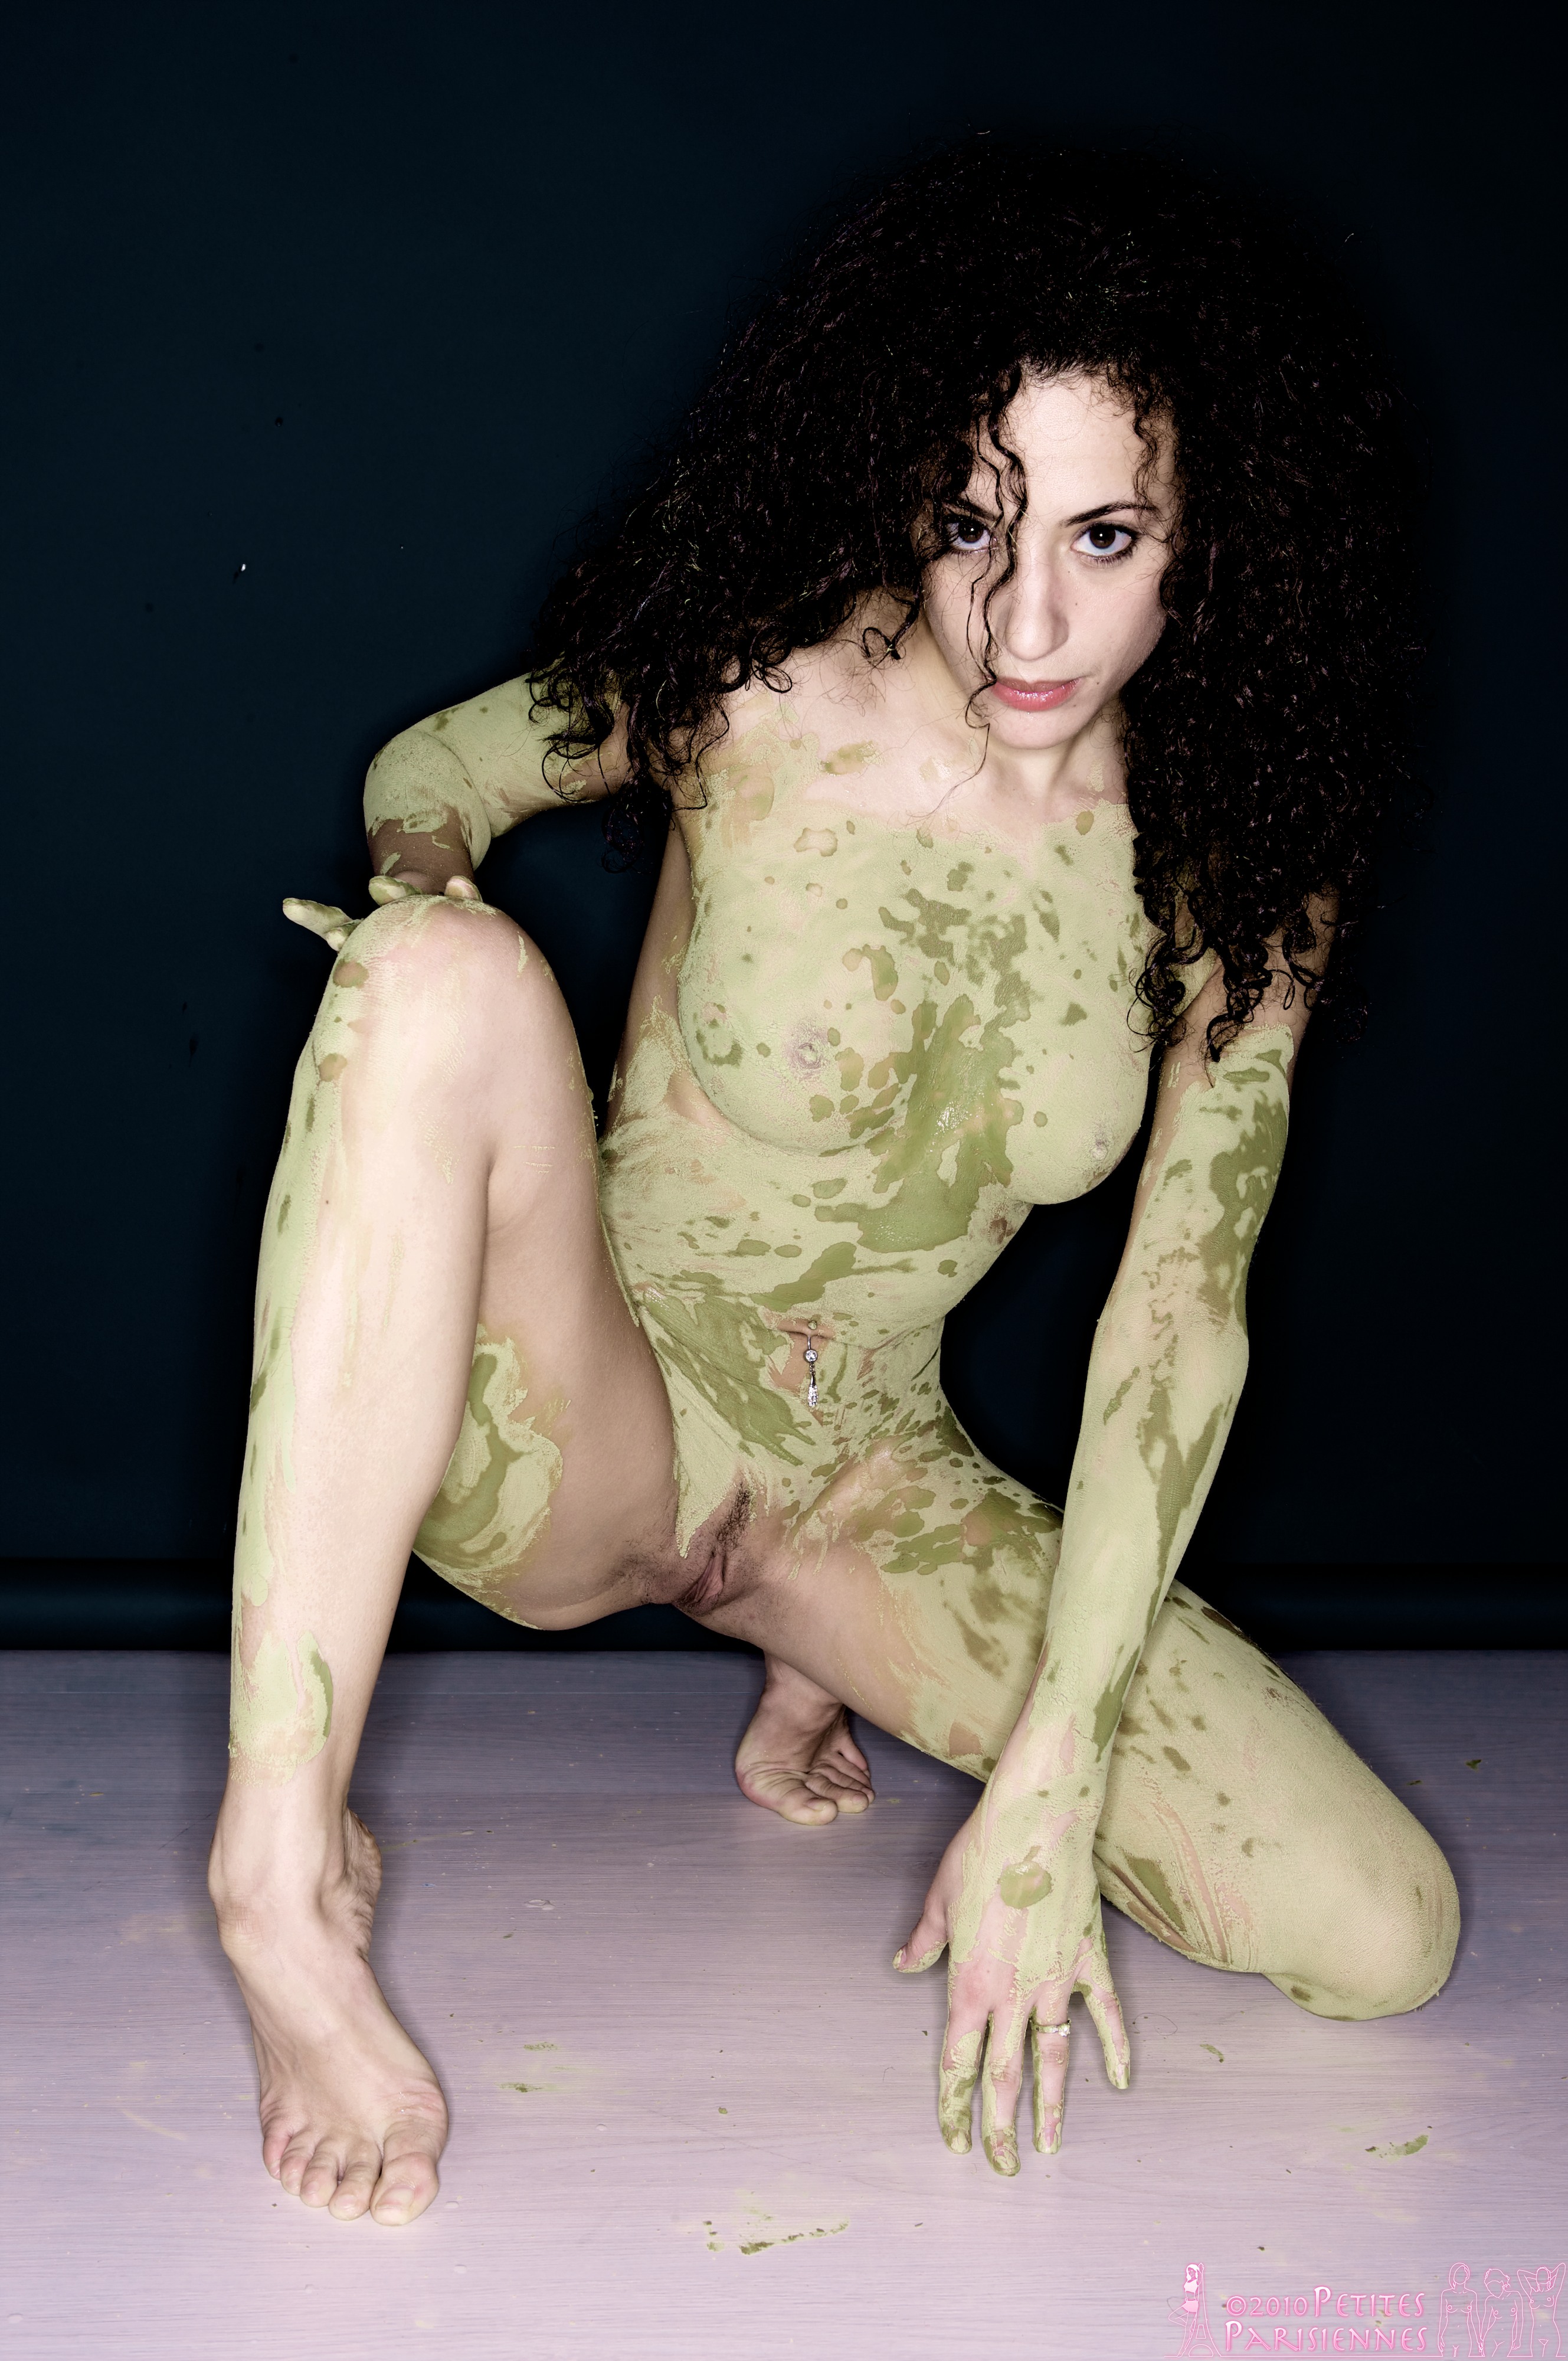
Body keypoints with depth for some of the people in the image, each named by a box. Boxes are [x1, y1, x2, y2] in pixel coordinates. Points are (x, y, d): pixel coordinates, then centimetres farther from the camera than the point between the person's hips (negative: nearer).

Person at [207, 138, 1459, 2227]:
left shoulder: (1242, 866, -10)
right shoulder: (762, 690, -15)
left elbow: (1179, 1313, -13)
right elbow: (437, 761, 4)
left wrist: (1043, 1785, -19)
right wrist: (425, 862, -22)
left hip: (878, 1486, 3)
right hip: (567, 1436, -3)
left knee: (1383, 1933, -12)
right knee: (452, 981, -34)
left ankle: (832, 1666, 16)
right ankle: (283, 1859, -34)